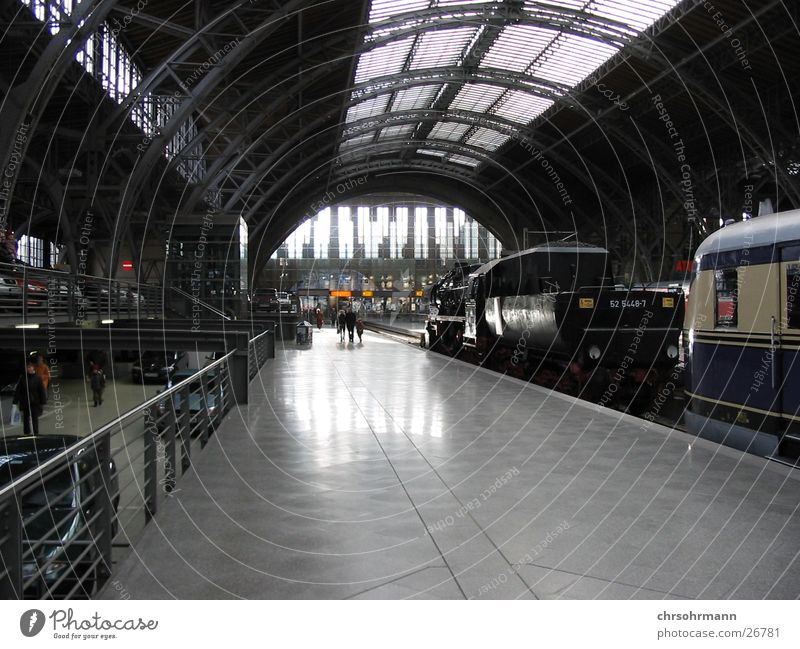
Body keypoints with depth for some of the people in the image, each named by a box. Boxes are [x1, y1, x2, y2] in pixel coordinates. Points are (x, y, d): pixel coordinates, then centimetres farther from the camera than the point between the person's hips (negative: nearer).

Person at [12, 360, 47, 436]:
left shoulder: (37, 378, -5)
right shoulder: (22, 378, -1)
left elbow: (42, 390, -3)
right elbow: (17, 390, 1)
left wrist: (43, 401, -5)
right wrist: (15, 401, -1)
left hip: (35, 402, -2)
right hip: (25, 403, 2)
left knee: (35, 419, 3)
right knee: (26, 419, 10)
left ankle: (36, 434, 12)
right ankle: (26, 434, 20)